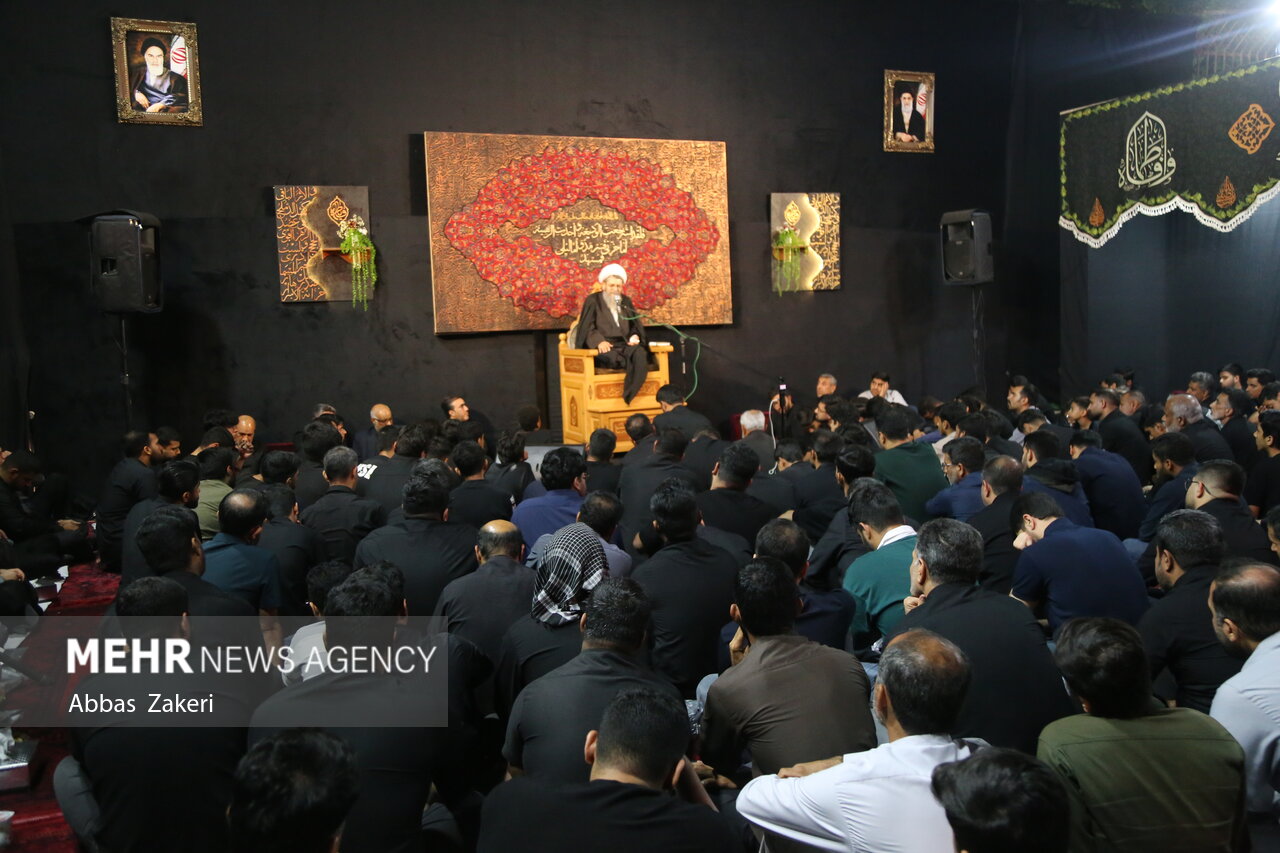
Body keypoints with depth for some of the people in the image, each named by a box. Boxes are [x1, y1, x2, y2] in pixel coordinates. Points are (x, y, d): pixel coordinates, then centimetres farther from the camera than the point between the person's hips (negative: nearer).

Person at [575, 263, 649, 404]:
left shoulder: (626, 301, 20)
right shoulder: (593, 301, 7)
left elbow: (636, 325, 18)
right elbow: (587, 328, -3)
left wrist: (635, 336, -7)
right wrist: (599, 340, -24)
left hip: (624, 345, 3)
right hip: (604, 348, -3)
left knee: (641, 352, -33)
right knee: (613, 357, -41)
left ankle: (629, 396, -38)